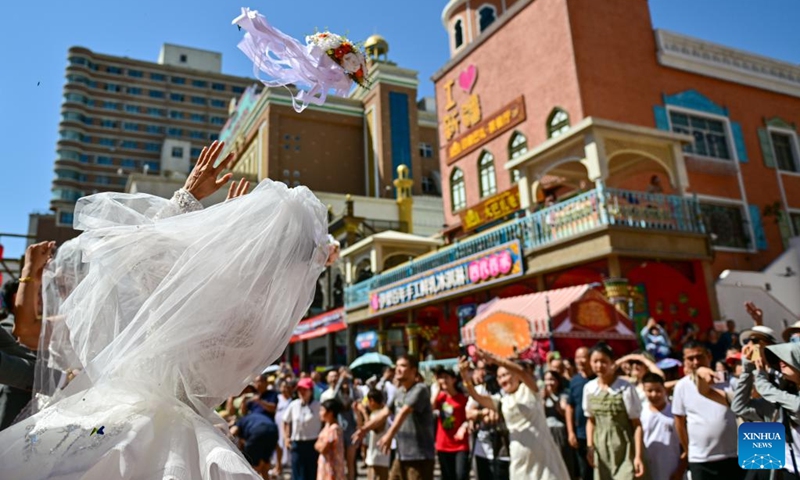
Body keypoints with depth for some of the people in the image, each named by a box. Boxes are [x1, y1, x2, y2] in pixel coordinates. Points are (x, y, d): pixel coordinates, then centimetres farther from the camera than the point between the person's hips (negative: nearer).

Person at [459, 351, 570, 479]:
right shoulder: (503, 402, 7)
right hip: (520, 458, 4)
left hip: (543, 453, -4)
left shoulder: (529, 390, -3)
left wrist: (494, 359, -37)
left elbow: (522, 371, -25)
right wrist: (465, 377, -27)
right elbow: (477, 397, -9)